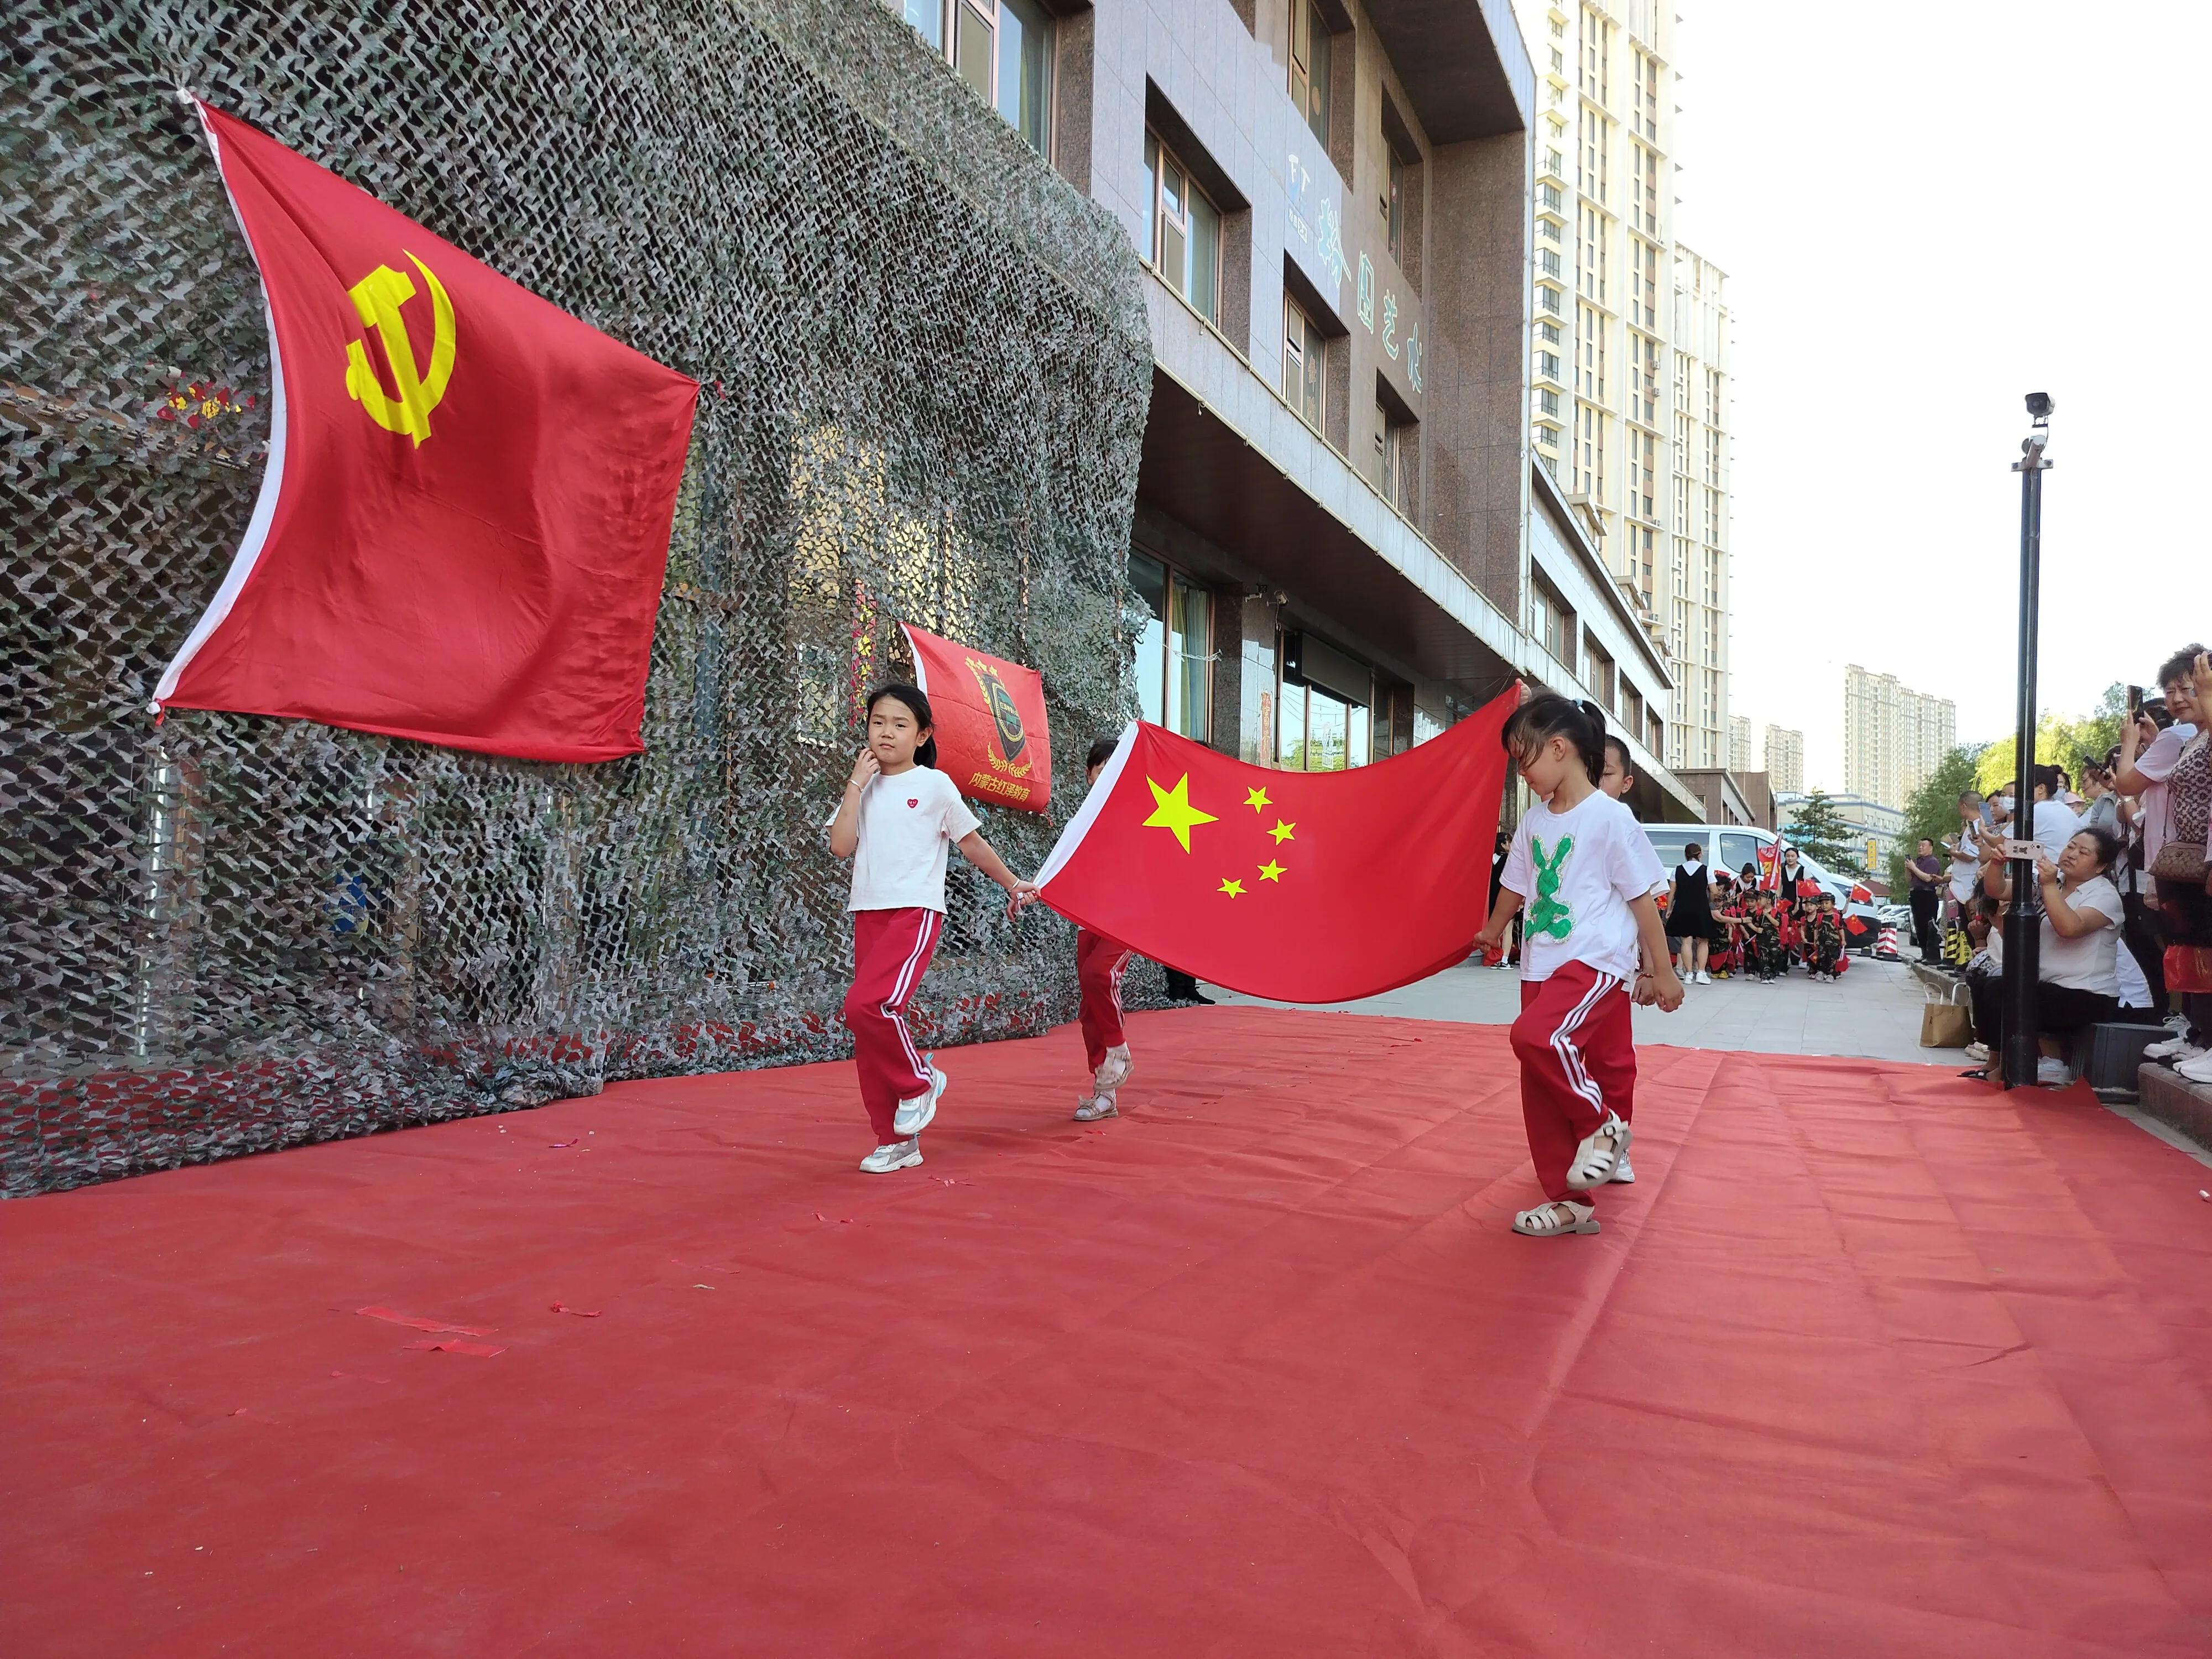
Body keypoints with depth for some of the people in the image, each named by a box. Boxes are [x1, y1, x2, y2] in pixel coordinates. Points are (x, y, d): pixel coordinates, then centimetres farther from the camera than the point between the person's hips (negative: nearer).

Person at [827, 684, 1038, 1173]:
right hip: (868, 913, 5)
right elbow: (841, 846, -3)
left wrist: (1013, 884, 16)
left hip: (916, 912, -5)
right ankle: (897, 1141, 16)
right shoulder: (862, 789, 11)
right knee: (868, 1023, 5)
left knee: (867, 1005, -25)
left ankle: (920, 1081, 2)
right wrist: (857, 783, -3)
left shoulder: (935, 785, 1)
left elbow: (972, 844, 10)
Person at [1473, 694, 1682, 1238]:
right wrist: (1493, 931, 39)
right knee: (1540, 1088, 5)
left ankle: (1604, 1125, -5)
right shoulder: (1534, 821, 9)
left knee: (1539, 1035, -31)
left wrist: (1662, 971, -4)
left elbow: (1642, 898, -7)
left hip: (1597, 961, -7)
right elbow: (1516, 886, 25)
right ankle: (1568, 1201, 16)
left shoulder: (1610, 817, -10)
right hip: (1541, 967, 7)